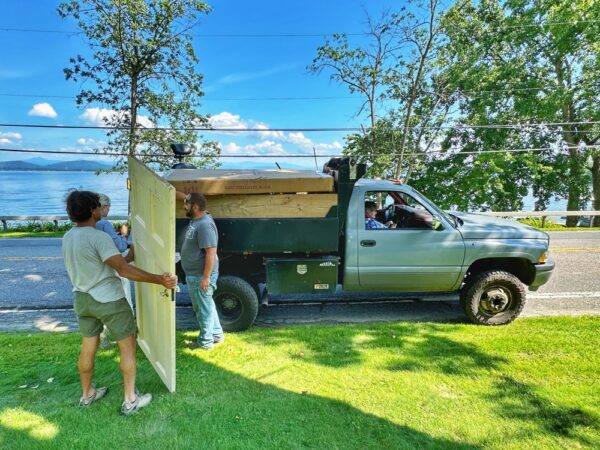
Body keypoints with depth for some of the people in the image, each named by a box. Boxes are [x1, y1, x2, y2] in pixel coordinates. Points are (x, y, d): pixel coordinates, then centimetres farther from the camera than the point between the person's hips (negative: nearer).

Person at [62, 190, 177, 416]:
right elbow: (123, 269, -31)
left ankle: (87, 394, 37)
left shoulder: (68, 237, 4)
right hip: (108, 300, -8)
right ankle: (130, 401, 12)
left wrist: (128, 256, 19)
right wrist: (159, 279, -36)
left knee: (88, 347, 20)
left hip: (82, 299, 8)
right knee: (128, 346, 5)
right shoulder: (99, 237, -23)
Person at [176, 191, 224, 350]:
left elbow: (211, 253, -27)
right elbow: (187, 197, 22)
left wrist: (206, 277, -25)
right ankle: (217, 335, 33)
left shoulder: (205, 225, -25)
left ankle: (205, 342, 19)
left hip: (200, 276, -10)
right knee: (206, 306, 20)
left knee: (204, 308, 4)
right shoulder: (197, 218, 5)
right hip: (194, 274, 10)